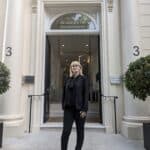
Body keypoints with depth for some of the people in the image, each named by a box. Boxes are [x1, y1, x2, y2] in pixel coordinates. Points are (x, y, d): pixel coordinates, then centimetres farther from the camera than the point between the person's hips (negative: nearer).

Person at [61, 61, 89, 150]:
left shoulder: (83, 78, 1)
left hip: (79, 108, -2)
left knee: (80, 131, 7)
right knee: (66, 131, -4)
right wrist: (63, 106, 6)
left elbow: (86, 94, -6)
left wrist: (84, 109, -13)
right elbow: (64, 93, 14)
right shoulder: (68, 80, 13)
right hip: (69, 108, 3)